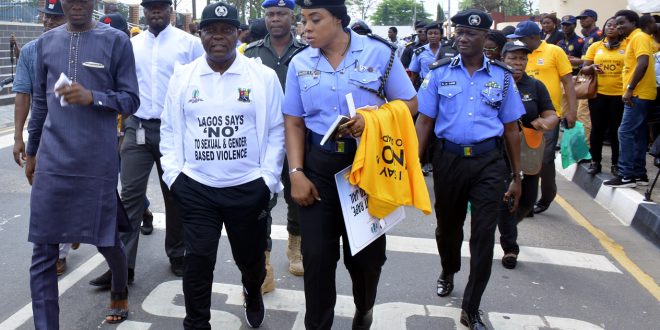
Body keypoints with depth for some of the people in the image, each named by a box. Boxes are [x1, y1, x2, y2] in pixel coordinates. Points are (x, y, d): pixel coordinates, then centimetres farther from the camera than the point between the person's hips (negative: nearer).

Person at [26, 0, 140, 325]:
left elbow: (131, 100, -3)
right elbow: (40, 102, 16)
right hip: (52, 161, 3)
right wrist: (31, 152, 20)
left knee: (107, 240, 11)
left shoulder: (116, 41, -1)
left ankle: (120, 293, 41)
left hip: (99, 161, -2)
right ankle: (44, 325, 15)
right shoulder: (46, 41, 10)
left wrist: (93, 97, -21)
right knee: (43, 252, 2)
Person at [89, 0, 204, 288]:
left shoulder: (189, 43, -1)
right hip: (137, 127, 3)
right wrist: (122, 125, 10)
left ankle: (177, 255, 25)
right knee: (130, 194, -2)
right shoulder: (131, 45, 10)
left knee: (175, 195, 10)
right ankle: (124, 264, 3)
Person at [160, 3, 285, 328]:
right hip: (195, 188, 1)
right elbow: (170, 129, 8)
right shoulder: (182, 76, 3)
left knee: (251, 258, 17)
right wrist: (173, 174, -1)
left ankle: (253, 296, 51)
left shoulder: (263, 76, -3)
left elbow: (276, 130, 0)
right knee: (197, 261, 1)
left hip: (249, 187, 0)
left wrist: (268, 179, -5)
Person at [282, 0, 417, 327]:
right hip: (318, 165, 2)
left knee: (366, 252, 13)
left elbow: (409, 104, -2)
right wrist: (296, 173, -6)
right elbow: (294, 122, 4)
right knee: (316, 255, 5)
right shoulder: (299, 63, 2)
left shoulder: (379, 52, -6)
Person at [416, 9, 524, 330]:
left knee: (483, 235, -2)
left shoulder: (501, 76, 3)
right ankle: (448, 271, 50)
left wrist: (517, 177, 7)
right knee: (448, 225, 18)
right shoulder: (440, 72, 1)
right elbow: (424, 121, 1)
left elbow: (511, 129, 7)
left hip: (488, 162, 0)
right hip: (448, 158, 1)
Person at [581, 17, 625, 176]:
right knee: (597, 128, 6)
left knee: (616, 130, 4)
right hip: (598, 93, 2)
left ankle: (616, 164, 15)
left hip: (620, 94, -2)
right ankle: (595, 162, 17)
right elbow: (584, 69, 7)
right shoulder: (595, 46, 7)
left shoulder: (627, 45, 1)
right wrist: (592, 68, -15)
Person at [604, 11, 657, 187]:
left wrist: (630, 89, -22)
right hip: (639, 94, 10)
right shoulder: (632, 39, 18)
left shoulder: (639, 37, -10)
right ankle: (639, 174, 16)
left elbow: (643, 64, -21)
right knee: (638, 134, 11)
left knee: (625, 133, -10)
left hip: (638, 94, -10)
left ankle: (626, 176, -8)